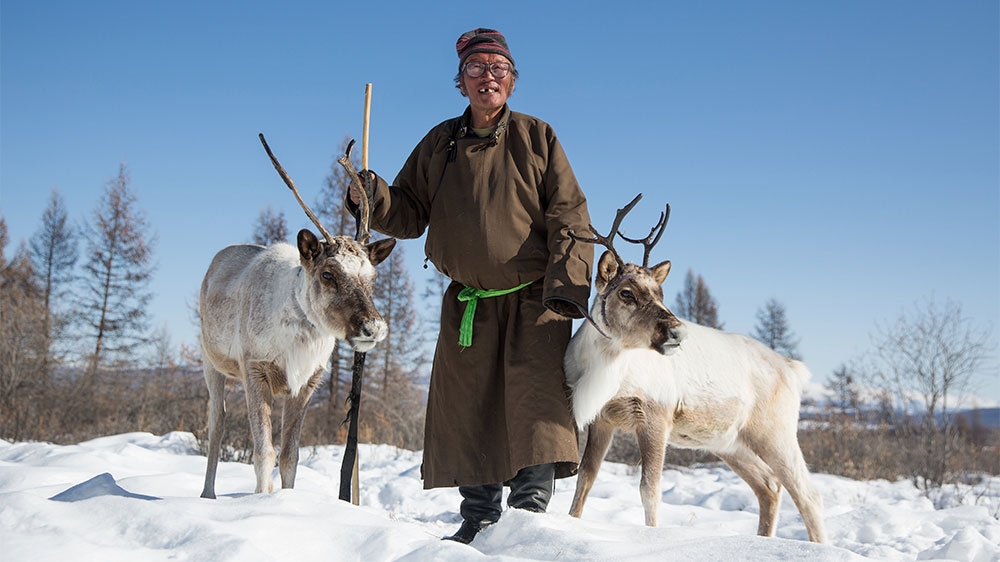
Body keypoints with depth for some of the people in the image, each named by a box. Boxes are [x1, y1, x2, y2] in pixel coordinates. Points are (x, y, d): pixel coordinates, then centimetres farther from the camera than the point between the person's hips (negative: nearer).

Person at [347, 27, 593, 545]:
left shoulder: (536, 137, 3)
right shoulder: (439, 144, 10)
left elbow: (570, 217, -1)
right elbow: (409, 215, 11)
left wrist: (565, 288, -13)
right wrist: (372, 197, -11)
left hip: (533, 300, -3)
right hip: (467, 304, 3)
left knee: (535, 405, -14)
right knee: (467, 412, 5)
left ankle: (531, 512, -7)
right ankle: (479, 521, 18)